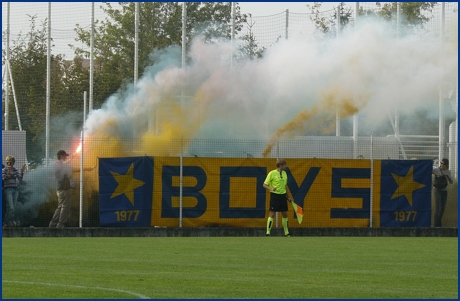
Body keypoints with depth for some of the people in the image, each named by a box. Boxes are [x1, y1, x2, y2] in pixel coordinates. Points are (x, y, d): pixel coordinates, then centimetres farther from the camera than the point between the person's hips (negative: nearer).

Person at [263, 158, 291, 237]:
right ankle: (268, 232, -5)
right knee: (272, 214, -9)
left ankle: (286, 232, 20)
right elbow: (264, 184, -9)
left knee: (285, 214, 10)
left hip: (283, 195, 6)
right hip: (275, 195, -6)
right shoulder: (272, 173, -9)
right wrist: (270, 188, -28)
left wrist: (287, 197, 21)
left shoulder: (284, 173, 11)